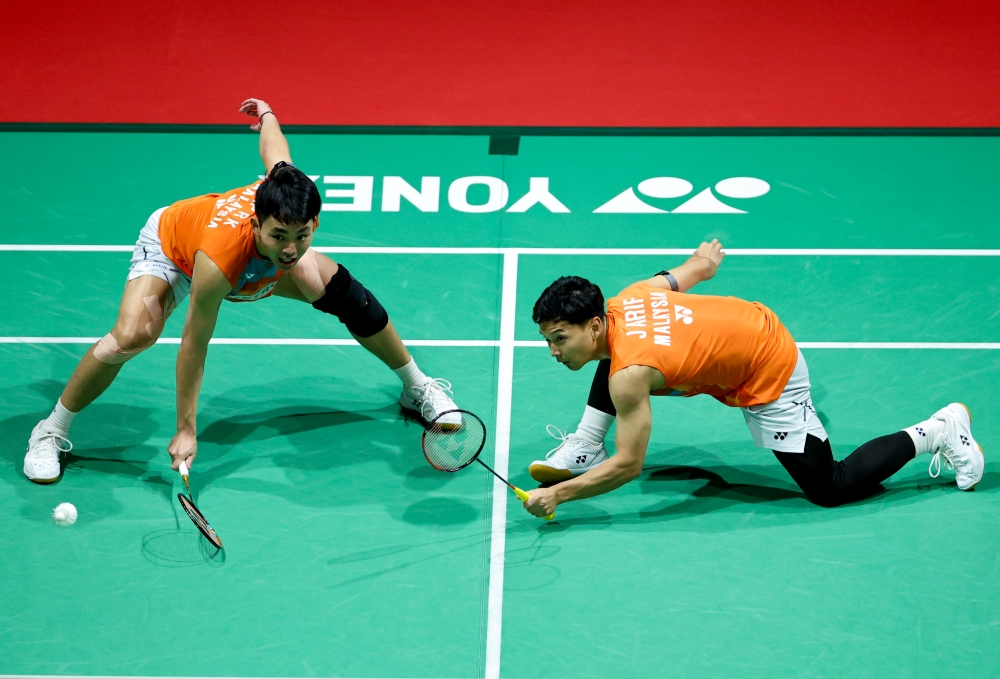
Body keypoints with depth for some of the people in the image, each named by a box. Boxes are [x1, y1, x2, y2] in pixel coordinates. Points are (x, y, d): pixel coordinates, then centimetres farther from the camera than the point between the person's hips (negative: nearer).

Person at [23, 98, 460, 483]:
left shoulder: (289, 191, -36)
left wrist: (266, 114, 12)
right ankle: (51, 432, -8)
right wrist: (185, 431, -30)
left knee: (346, 294, 0)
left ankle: (417, 387, 26)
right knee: (132, 335, -31)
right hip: (170, 246, -5)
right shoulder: (218, 261, -47)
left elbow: (271, 145, -13)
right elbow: (193, 346, -36)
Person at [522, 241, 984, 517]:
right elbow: (681, 274, 8)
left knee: (829, 489, -1)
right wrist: (702, 263, 32)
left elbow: (629, 465, -27)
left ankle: (937, 430, 9)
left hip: (770, 377, -9)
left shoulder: (630, 372, -33)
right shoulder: (626, 300, -11)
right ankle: (585, 448, 17)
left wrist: (558, 495, -27)